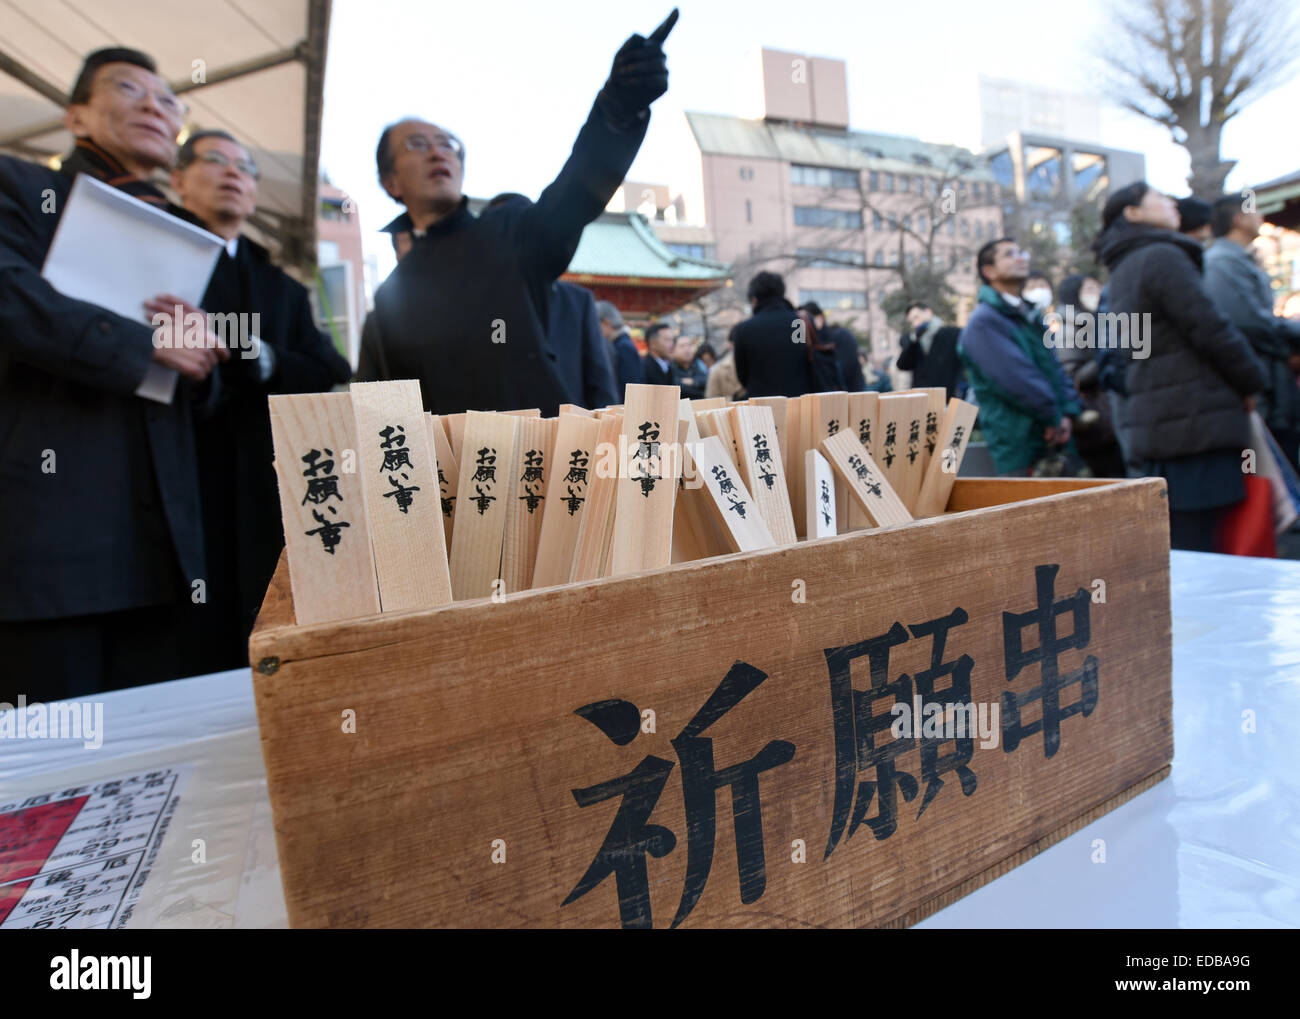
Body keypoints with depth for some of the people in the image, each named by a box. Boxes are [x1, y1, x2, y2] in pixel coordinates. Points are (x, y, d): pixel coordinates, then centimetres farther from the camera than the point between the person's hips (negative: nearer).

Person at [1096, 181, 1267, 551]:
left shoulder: (1120, 273, 22)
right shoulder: (1162, 257, -6)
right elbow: (1210, 329, -11)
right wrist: (1252, 381, 5)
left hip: (1155, 422, 9)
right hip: (1194, 419, -9)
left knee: (1172, 547, 11)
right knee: (1194, 547, -8)